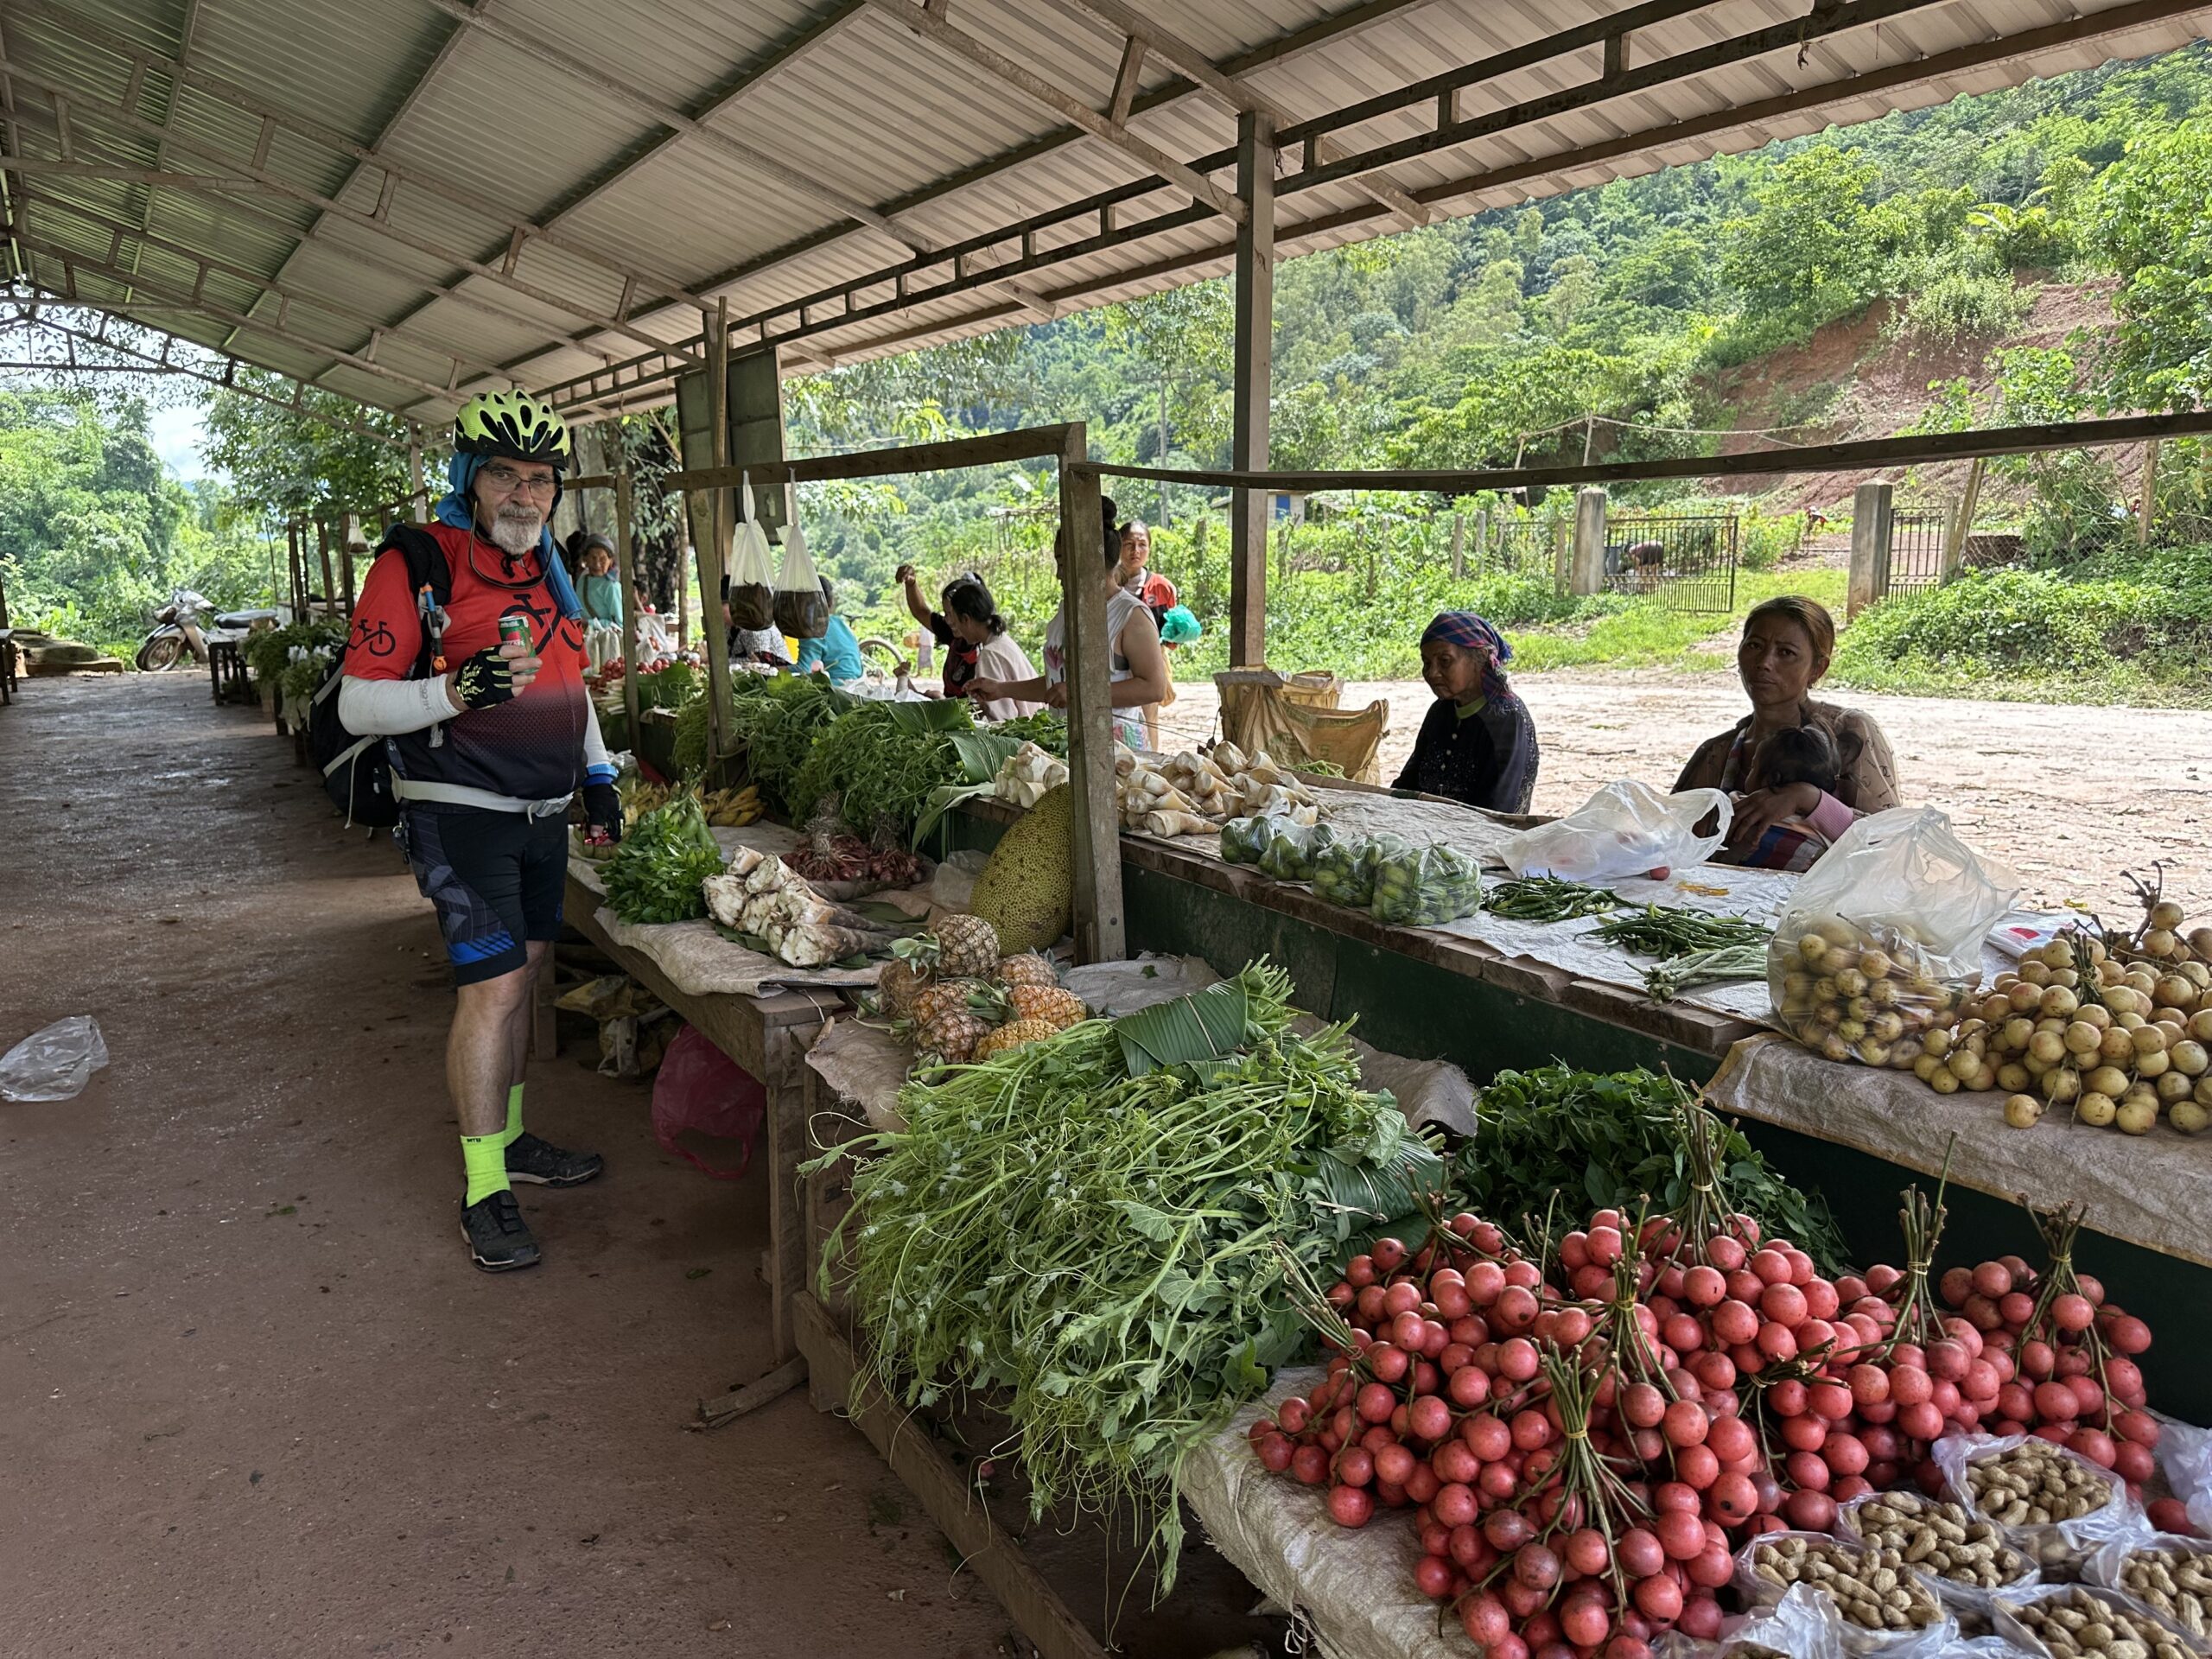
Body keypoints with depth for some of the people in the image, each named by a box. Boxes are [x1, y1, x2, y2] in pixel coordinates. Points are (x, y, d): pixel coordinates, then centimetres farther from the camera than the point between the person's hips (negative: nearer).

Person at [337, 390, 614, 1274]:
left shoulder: (547, 569, 12)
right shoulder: (416, 562, -12)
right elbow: (359, 704, -14)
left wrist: (597, 773, 17)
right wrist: (457, 691, -30)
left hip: (543, 811, 8)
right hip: (463, 813, -8)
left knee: (519, 976, 15)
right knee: (493, 987, -10)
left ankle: (510, 1138, 30)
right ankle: (483, 1193, 1)